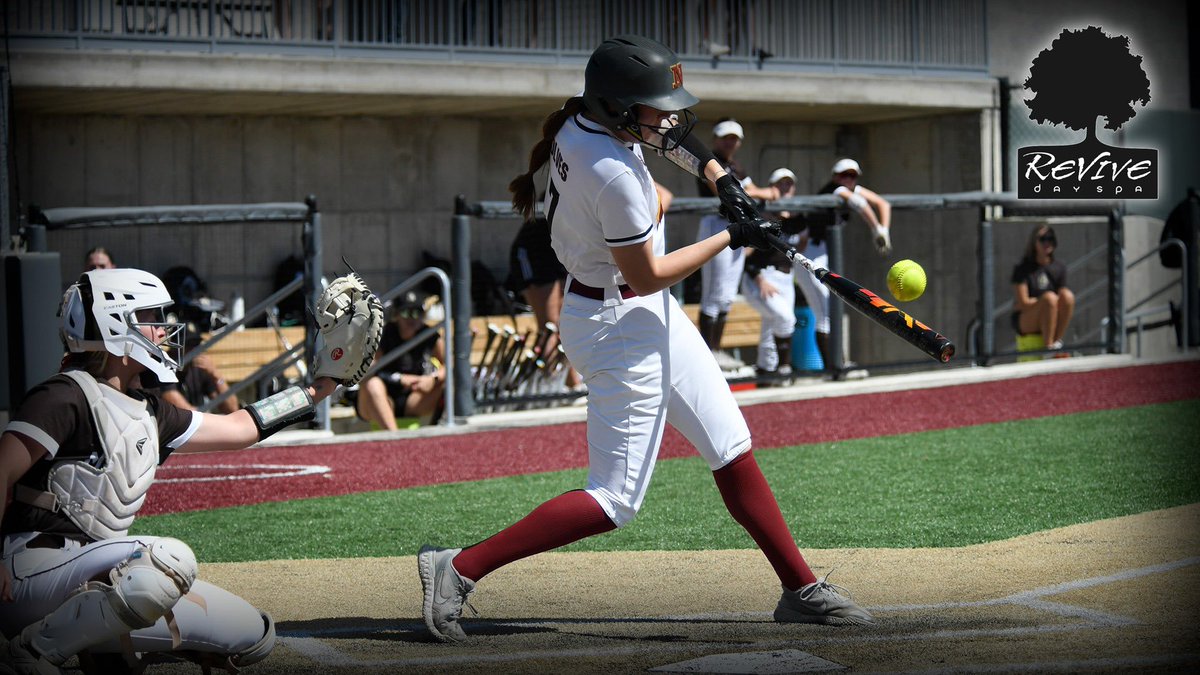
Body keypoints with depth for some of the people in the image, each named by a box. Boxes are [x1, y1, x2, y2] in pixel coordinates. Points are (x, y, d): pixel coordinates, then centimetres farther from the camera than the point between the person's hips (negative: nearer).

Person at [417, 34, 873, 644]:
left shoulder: (583, 119, -3)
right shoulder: (614, 175, -30)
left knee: (732, 450, 14)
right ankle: (460, 569, -6)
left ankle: (801, 590, 22)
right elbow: (648, 276, -20)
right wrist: (731, 237, -13)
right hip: (622, 326, -10)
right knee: (614, 501, -7)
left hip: (650, 317, 10)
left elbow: (668, 131, 18)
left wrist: (719, 177, 5)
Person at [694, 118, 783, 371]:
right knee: (714, 293, -11)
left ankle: (717, 349, 15)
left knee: (727, 296, 10)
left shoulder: (736, 168, 21)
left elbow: (752, 191, 16)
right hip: (716, 225, -9)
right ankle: (706, 352, -10)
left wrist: (768, 193, -7)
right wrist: (761, 193, -14)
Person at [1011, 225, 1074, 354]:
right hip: (1024, 321, -4)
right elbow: (1023, 303, -12)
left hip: (1051, 320, 4)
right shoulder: (1022, 269, -6)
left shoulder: (1059, 267, 7)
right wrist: (1048, 300, -11)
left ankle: (1057, 341, -19)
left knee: (1068, 295, -25)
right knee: (1050, 298, -34)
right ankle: (1048, 346, -27)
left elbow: (1062, 299, 7)